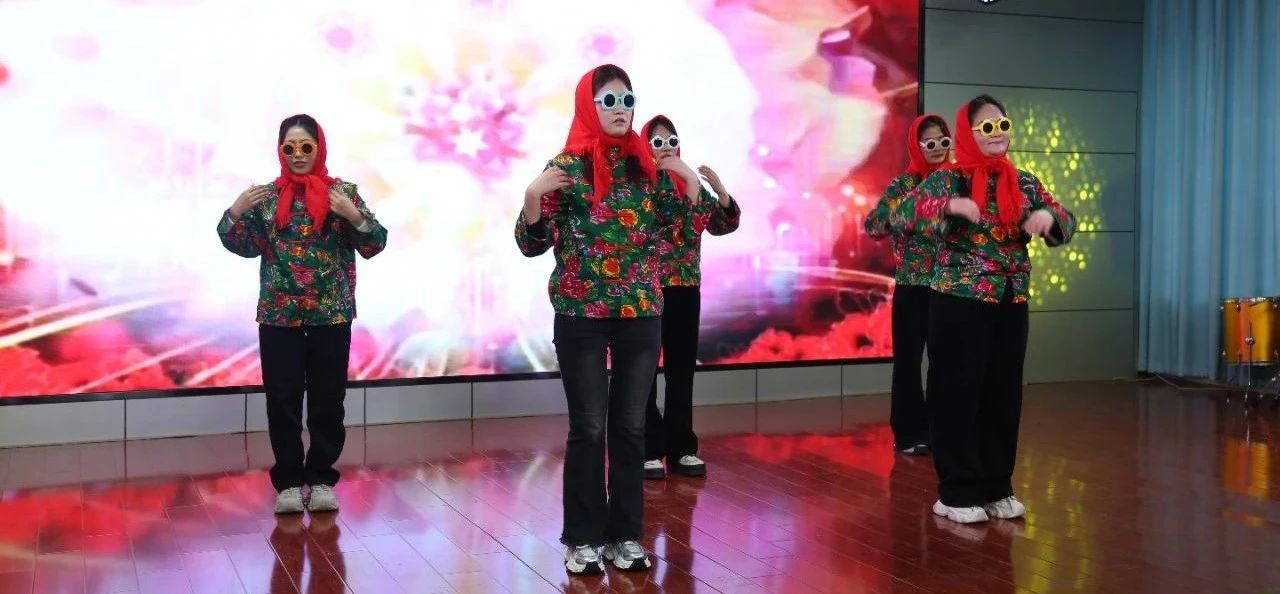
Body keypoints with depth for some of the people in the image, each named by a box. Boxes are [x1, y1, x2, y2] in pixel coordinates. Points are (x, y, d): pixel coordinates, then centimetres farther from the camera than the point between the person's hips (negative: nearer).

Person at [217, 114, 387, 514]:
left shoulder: (343, 192, 2)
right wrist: (234, 214, -11)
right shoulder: (267, 196, 6)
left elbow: (375, 245, -2)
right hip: (279, 315, 1)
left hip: (332, 314, -1)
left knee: (328, 398, 5)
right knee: (283, 399, 3)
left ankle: (321, 478, 16)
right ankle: (289, 481, 14)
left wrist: (354, 216, -19)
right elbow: (243, 245, 7)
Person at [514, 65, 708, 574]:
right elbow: (532, 245, -5)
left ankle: (625, 535, 18)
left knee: (631, 427, 8)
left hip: (641, 314, 4)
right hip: (581, 316, -3)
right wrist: (533, 196, -21)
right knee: (588, 428, 2)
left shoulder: (647, 165, 7)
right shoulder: (567, 166, -3)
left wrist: (689, 181, 0)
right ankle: (583, 538, 14)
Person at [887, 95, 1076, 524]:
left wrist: (1049, 216, -12)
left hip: (1011, 303, 5)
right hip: (960, 302, -5)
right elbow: (900, 216, -18)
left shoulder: (1024, 182, 9)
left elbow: (1066, 223, 12)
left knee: (1004, 395, 9)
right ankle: (957, 492, 7)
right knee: (958, 395, -3)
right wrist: (950, 205, -34)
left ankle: (997, 487, 21)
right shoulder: (948, 180, -5)